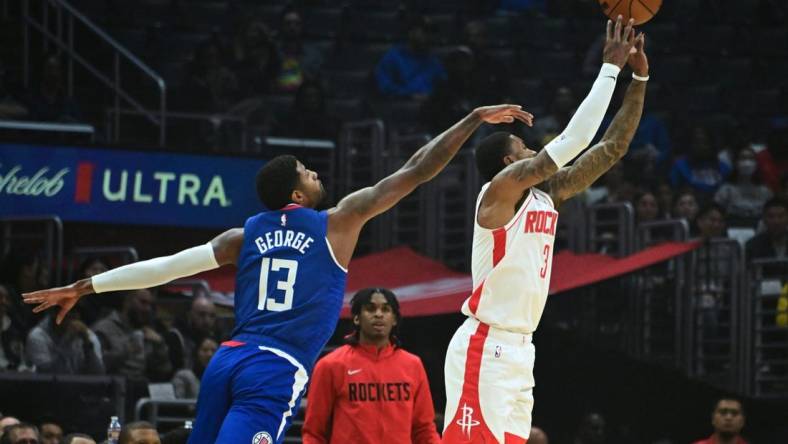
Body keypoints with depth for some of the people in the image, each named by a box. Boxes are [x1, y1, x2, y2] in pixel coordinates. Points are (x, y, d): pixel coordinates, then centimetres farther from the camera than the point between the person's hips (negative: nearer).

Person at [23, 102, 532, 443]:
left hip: (228, 359, 6)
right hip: (276, 373, -6)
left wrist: (84, 286, 19)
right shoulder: (338, 222, 5)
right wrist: (475, 119, 14)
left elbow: (165, 265, 13)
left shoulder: (246, 235, 16)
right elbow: (415, 172, 7)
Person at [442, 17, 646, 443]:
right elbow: (574, 139, -18)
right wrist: (611, 68, -13)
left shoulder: (547, 195, 14)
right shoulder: (501, 189, -10)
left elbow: (612, 147, 15)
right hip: (485, 348, -9)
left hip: (519, 350, 9)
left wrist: (639, 79, 7)